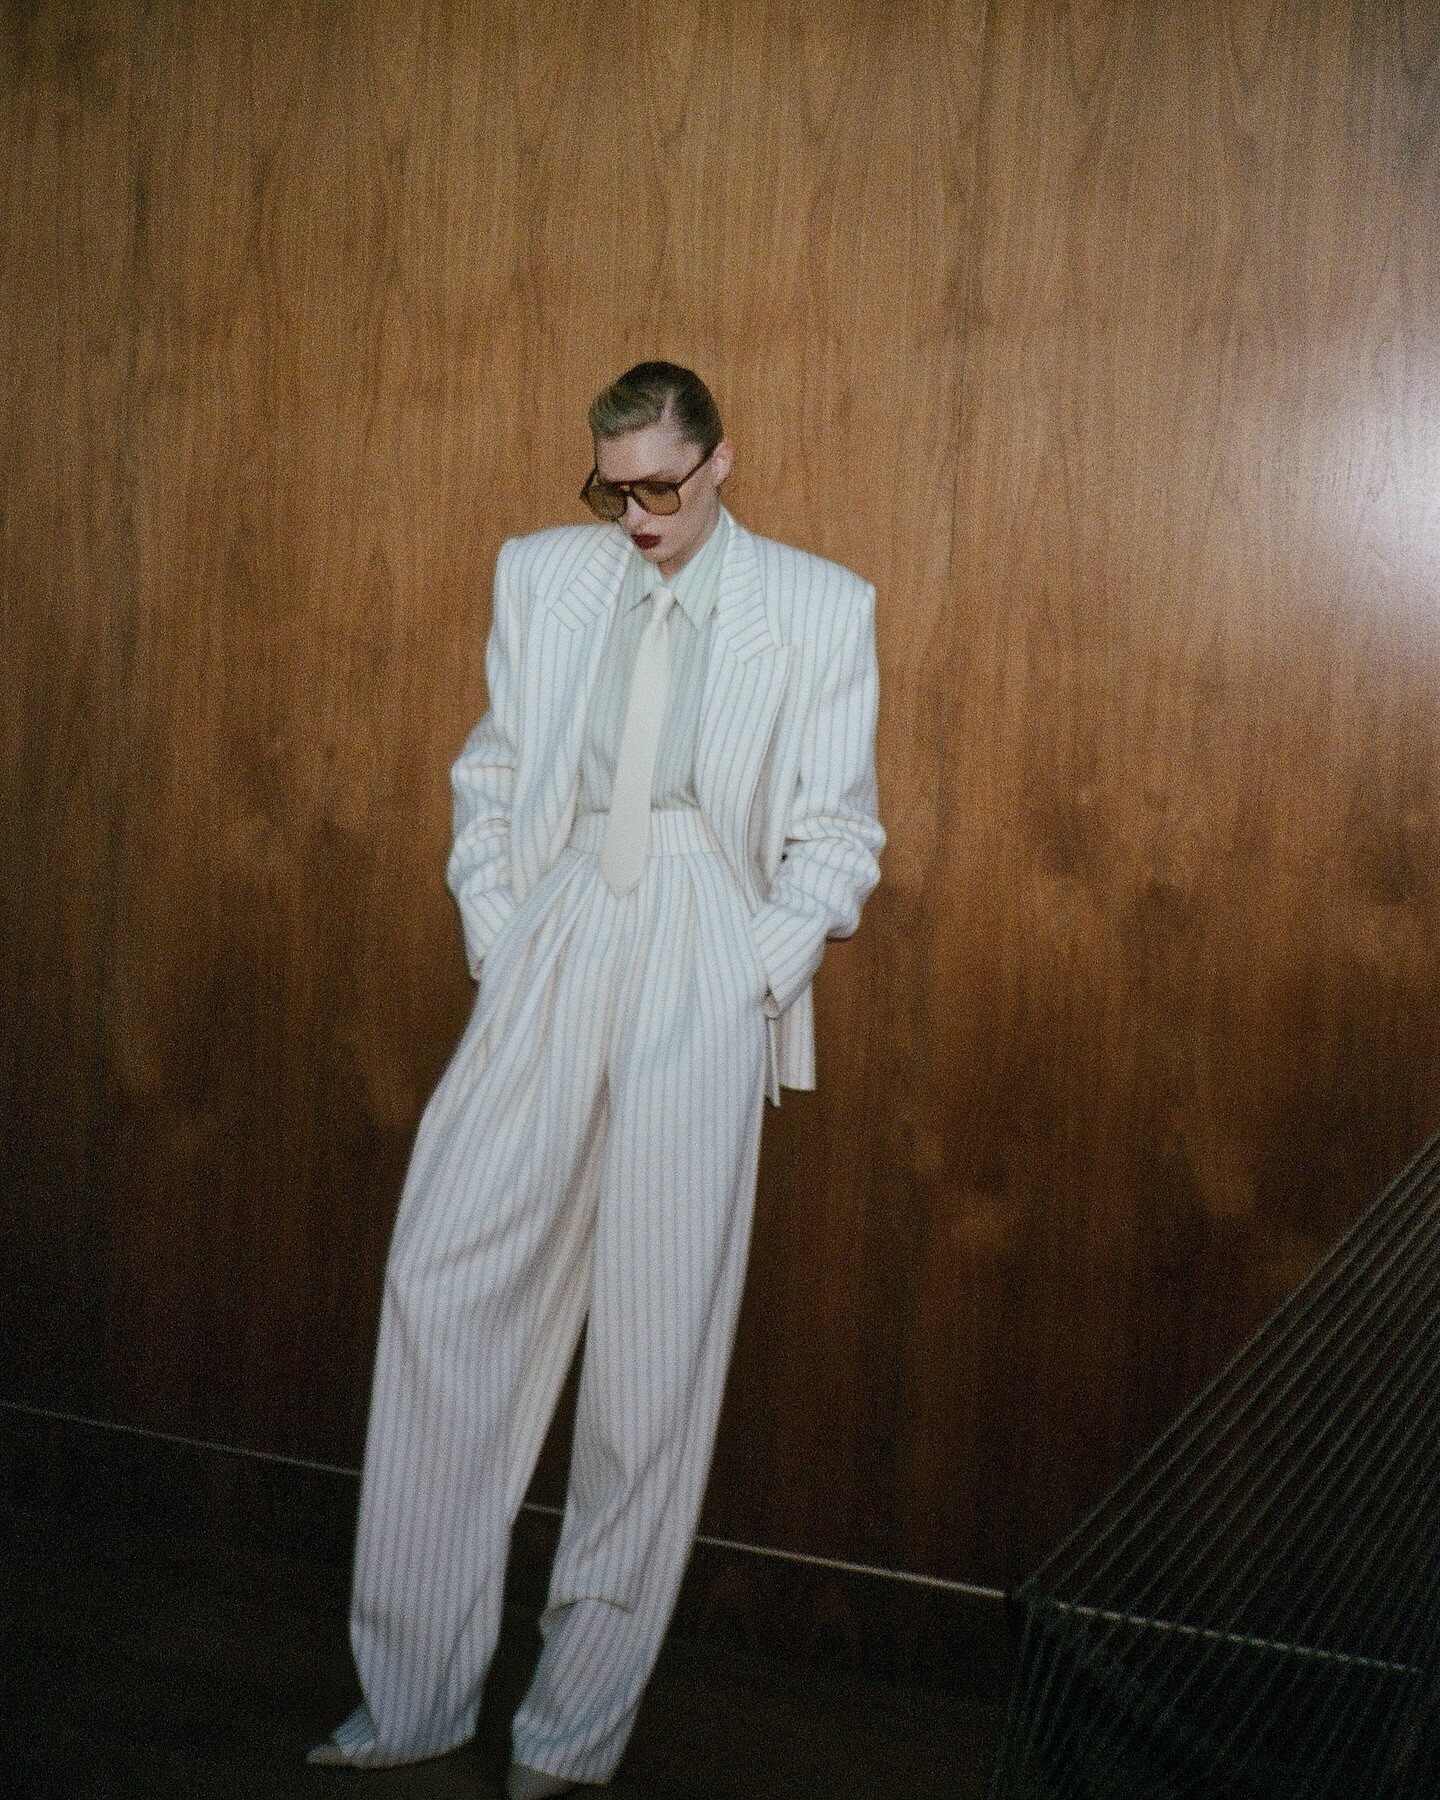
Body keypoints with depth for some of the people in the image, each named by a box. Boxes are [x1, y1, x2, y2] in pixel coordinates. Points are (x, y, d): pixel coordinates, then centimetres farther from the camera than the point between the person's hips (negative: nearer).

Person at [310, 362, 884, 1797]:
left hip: (708, 971, -2)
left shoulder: (817, 608, 4)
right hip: (556, 946, 3)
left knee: (657, 1338, 0)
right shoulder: (542, 574, 12)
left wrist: (757, 977, -5)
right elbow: (490, 776, 16)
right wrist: (496, 943, 6)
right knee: (444, 1284, -2)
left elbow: (835, 834, 4)